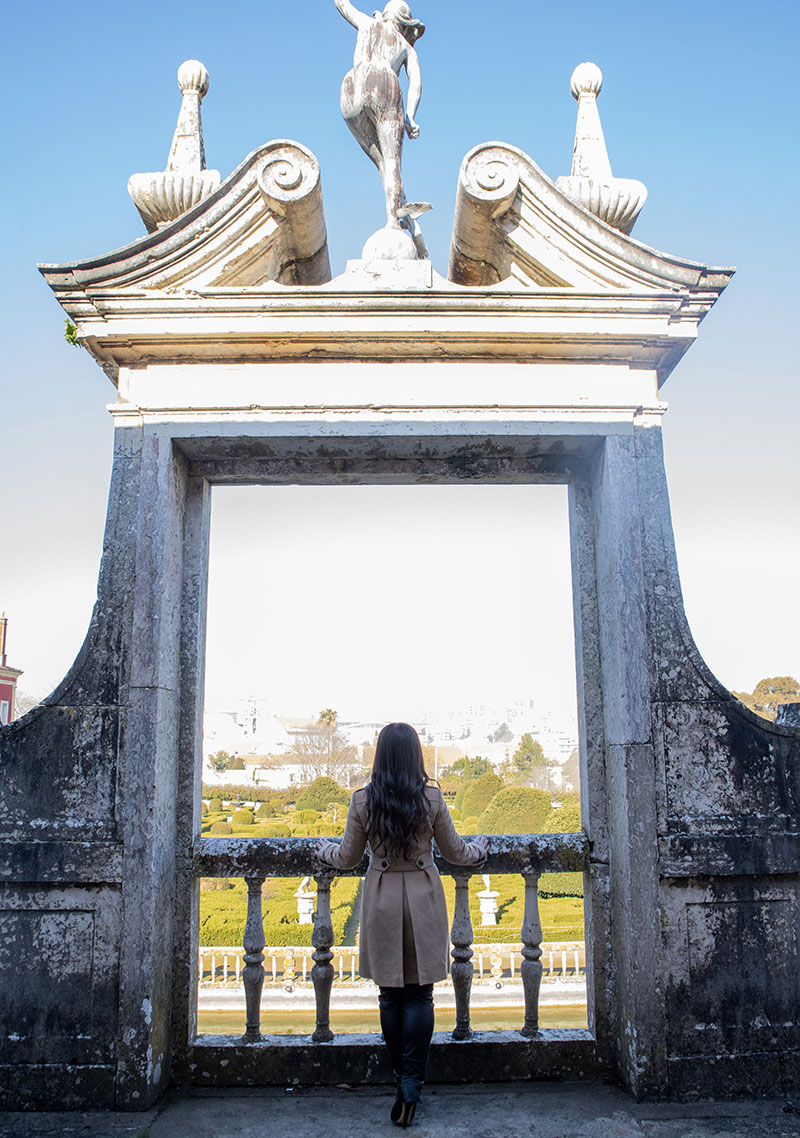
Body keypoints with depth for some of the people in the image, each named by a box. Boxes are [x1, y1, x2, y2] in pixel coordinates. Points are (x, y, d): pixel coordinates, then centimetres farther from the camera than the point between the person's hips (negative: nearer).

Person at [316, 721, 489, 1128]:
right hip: (423, 901, 0)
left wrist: (324, 849, 24)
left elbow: (347, 859, 2)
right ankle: (411, 1083, 4)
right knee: (419, 994, 7)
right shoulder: (431, 798, -9)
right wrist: (480, 849, 25)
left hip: (382, 903, 1)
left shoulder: (363, 800, -8)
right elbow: (456, 853, 3)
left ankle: (401, 1076, 24)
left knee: (389, 994, 14)